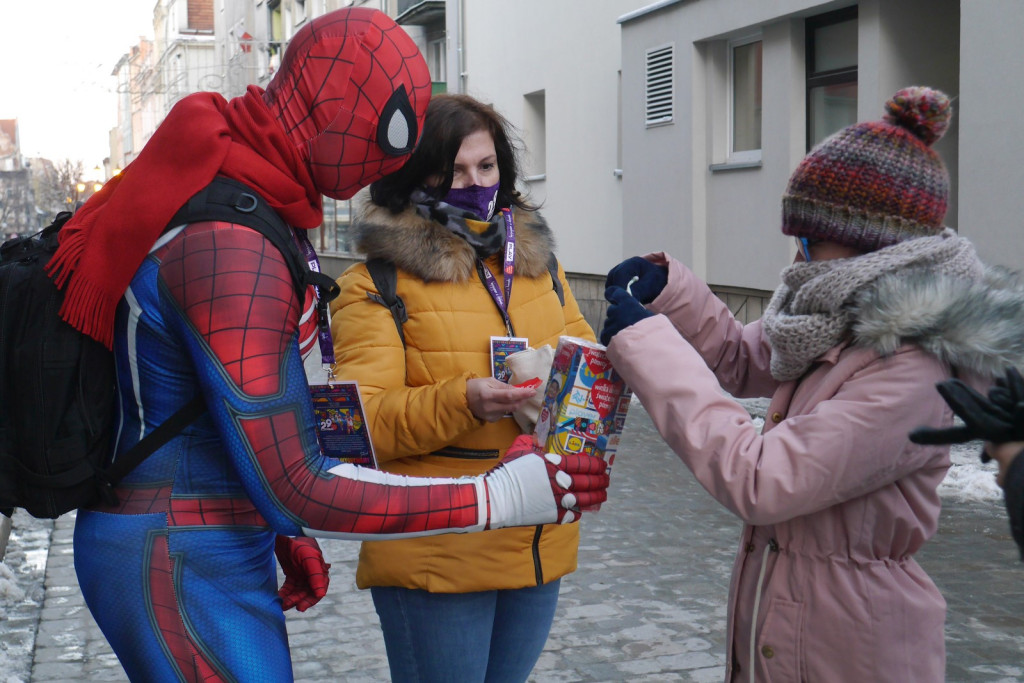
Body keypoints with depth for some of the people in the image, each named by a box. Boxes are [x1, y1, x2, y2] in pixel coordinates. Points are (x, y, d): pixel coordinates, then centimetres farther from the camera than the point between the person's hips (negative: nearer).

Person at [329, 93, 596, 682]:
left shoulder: (537, 260, 12)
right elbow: (364, 421, -13)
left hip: (541, 546, 6)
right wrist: (463, 402, -29)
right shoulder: (377, 283, -6)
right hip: (434, 559, -5)